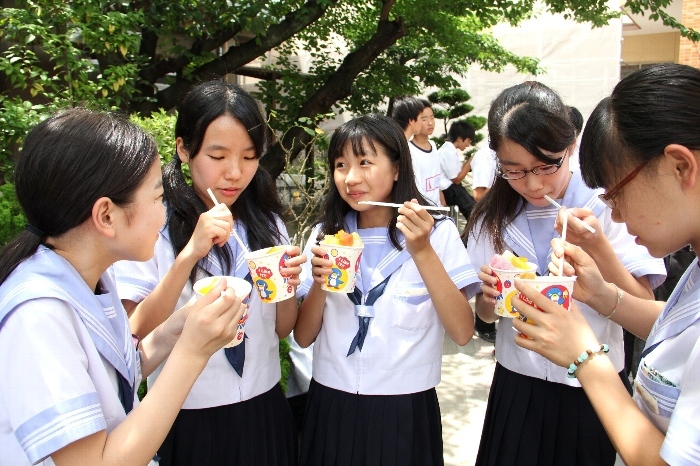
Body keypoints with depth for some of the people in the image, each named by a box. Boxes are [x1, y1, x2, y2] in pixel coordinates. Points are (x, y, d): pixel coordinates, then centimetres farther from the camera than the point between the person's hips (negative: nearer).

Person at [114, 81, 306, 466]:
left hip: (264, 410, 4)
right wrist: (189, 255, -28)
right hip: (188, 420, -3)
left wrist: (289, 284, -16)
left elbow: (281, 329, 4)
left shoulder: (267, 223, 1)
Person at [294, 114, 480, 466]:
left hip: (406, 409, -2)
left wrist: (422, 252, -21)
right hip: (332, 406, 3)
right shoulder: (325, 234, 2)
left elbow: (462, 332, -13)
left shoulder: (438, 232, -7)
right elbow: (303, 337, 1)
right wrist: (319, 283, -16)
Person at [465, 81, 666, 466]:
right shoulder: (494, 216, -3)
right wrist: (489, 295, -19)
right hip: (517, 388, 3)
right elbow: (486, 314, 3)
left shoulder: (607, 206, -13)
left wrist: (597, 247, -28)